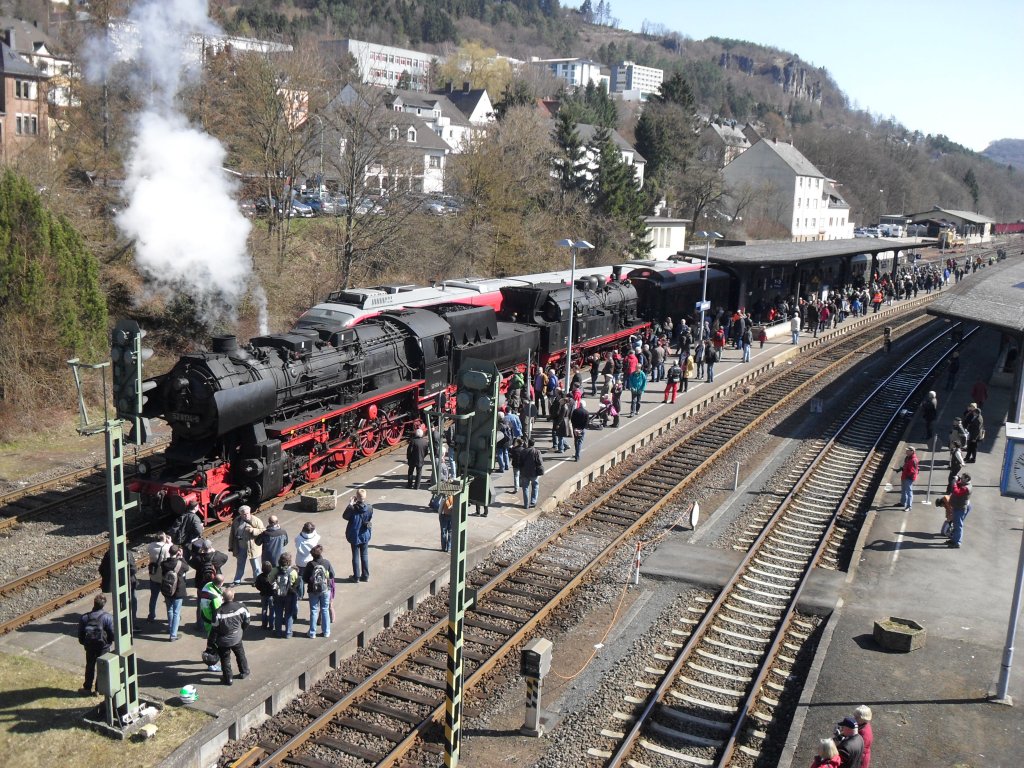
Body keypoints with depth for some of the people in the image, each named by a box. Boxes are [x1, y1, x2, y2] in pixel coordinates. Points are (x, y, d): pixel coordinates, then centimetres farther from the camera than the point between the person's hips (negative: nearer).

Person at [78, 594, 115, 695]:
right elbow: (112, 634, -15)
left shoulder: (84, 617, -6)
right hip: (103, 647, -3)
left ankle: (87, 688, 30)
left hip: (89, 646, 3)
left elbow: (80, 634, 0)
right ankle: (99, 689, 16)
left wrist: (84, 643, 15)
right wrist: (109, 641, 5)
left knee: (89, 667, 20)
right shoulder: (108, 617, -18)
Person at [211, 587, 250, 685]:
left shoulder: (218, 611, -24)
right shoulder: (240, 607, -15)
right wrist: (242, 630, 17)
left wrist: (213, 641, -3)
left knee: (225, 659, 14)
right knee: (240, 655, 25)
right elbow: (246, 621, -2)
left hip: (223, 641, -3)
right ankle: (244, 672, 39)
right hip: (237, 638, 3)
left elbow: (215, 628, -16)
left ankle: (228, 678, 21)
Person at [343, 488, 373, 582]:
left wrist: (350, 504, -5)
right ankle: (365, 576, 22)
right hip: (365, 536, 3)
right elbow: (370, 521, 1)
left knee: (355, 556, 10)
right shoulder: (369, 508, -12)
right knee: (365, 556, 15)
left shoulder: (353, 508, -22)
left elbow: (345, 516, -5)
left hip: (354, 536, -3)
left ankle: (356, 576, 17)